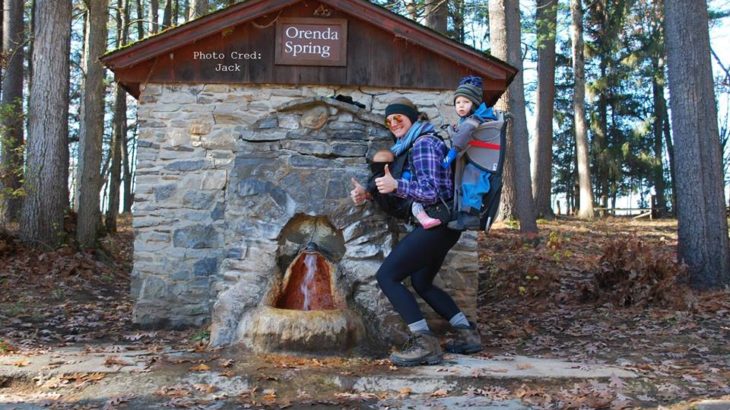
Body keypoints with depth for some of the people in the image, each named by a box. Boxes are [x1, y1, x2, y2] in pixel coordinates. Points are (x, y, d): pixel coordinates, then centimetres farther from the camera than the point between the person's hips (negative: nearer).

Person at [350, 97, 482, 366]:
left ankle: (425, 343, -13)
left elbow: (431, 191, -19)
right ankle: (467, 334, 22)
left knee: (386, 276, -11)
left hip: (436, 224, -11)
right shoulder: (410, 147, 19)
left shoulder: (423, 143, -11)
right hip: (442, 225, 11)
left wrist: (396, 185, -26)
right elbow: (406, 192, 19)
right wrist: (369, 194, 8)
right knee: (422, 283, 22)